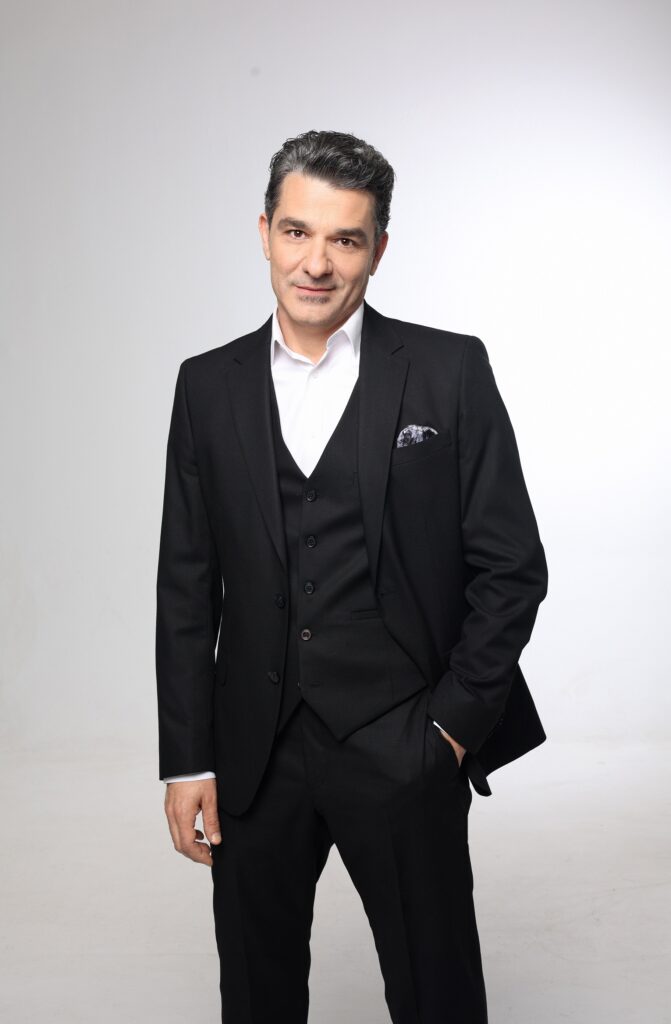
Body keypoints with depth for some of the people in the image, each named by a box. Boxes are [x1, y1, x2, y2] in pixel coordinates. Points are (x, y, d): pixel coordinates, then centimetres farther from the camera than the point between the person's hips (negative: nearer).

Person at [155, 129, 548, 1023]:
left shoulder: (450, 371, -4)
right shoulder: (209, 386, 4)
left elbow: (512, 567, -3)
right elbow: (187, 586, 5)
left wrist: (455, 724, -7)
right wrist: (186, 760, 2)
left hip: (405, 749, -2)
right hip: (254, 752, 3)